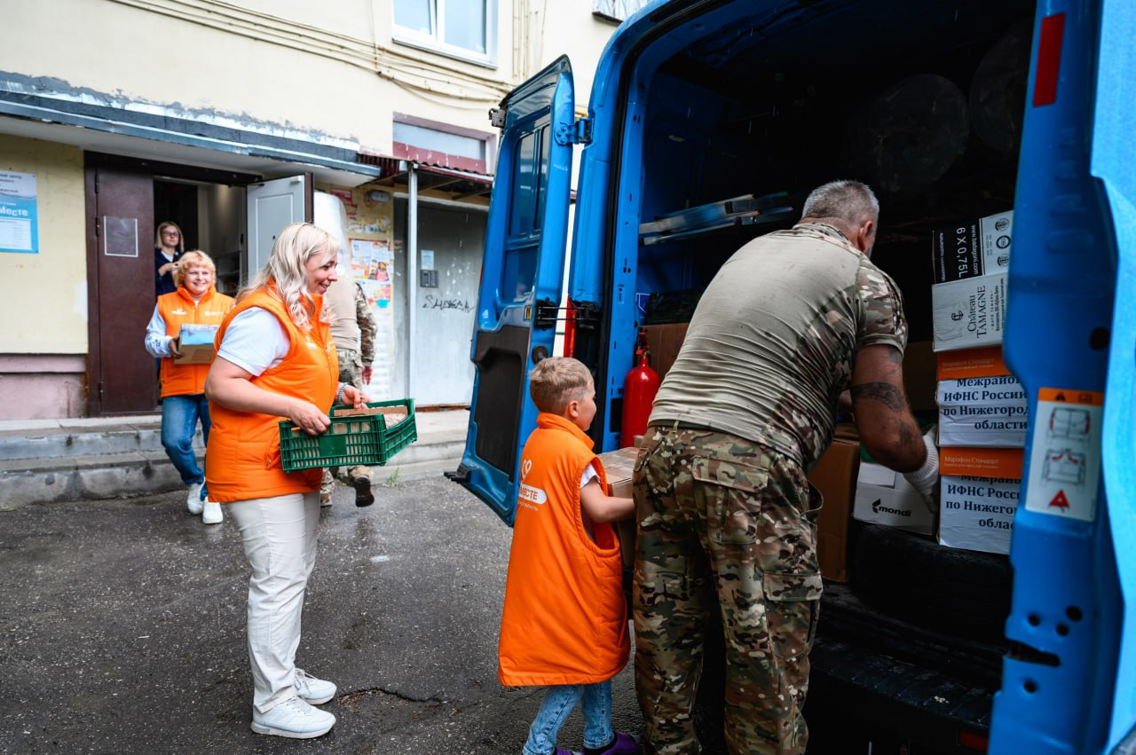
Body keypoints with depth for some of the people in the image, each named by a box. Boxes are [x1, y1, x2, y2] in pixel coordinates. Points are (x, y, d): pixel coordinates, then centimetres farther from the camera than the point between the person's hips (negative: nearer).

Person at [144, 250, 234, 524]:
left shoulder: (226, 304, 11)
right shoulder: (166, 303, 12)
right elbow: (151, 340, 8)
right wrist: (169, 344, -14)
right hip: (178, 387, 0)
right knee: (174, 441, -12)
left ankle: (213, 497, 21)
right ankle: (196, 481, 18)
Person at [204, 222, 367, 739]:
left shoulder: (305, 313, 16)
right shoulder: (263, 315, -18)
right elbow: (219, 385, -23)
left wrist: (337, 392, 9)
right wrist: (293, 407, -29)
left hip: (296, 467, 11)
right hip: (258, 469, -11)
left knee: (295, 575, 19)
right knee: (278, 582, -4)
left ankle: (283, 673, 35)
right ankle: (272, 703, 11)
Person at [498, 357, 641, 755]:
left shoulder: (536, 440, 5)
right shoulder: (574, 449, -22)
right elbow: (599, 510, -21)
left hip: (546, 569, 9)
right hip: (575, 575, -9)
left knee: (597, 653, 22)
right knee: (585, 662, 9)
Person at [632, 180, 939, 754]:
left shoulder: (749, 250, 23)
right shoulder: (869, 285, 5)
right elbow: (885, 437, 0)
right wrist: (927, 465, 23)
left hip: (662, 446, 7)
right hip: (749, 472, -6)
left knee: (665, 639, 16)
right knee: (767, 662, 5)